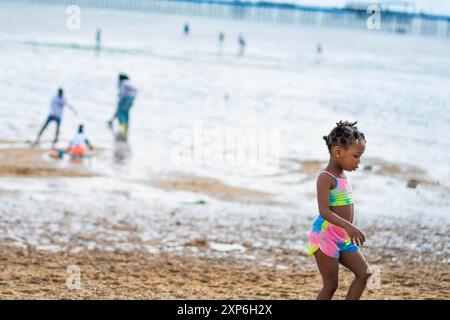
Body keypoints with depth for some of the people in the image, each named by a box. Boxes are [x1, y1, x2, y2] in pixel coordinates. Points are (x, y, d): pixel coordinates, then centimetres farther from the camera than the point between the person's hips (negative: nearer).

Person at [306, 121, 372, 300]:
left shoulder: (343, 177, 12)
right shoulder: (326, 178, -16)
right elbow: (324, 211, -26)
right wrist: (348, 226, -37)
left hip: (344, 239, 8)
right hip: (325, 237, -8)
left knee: (364, 273, 0)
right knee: (331, 285, -4)